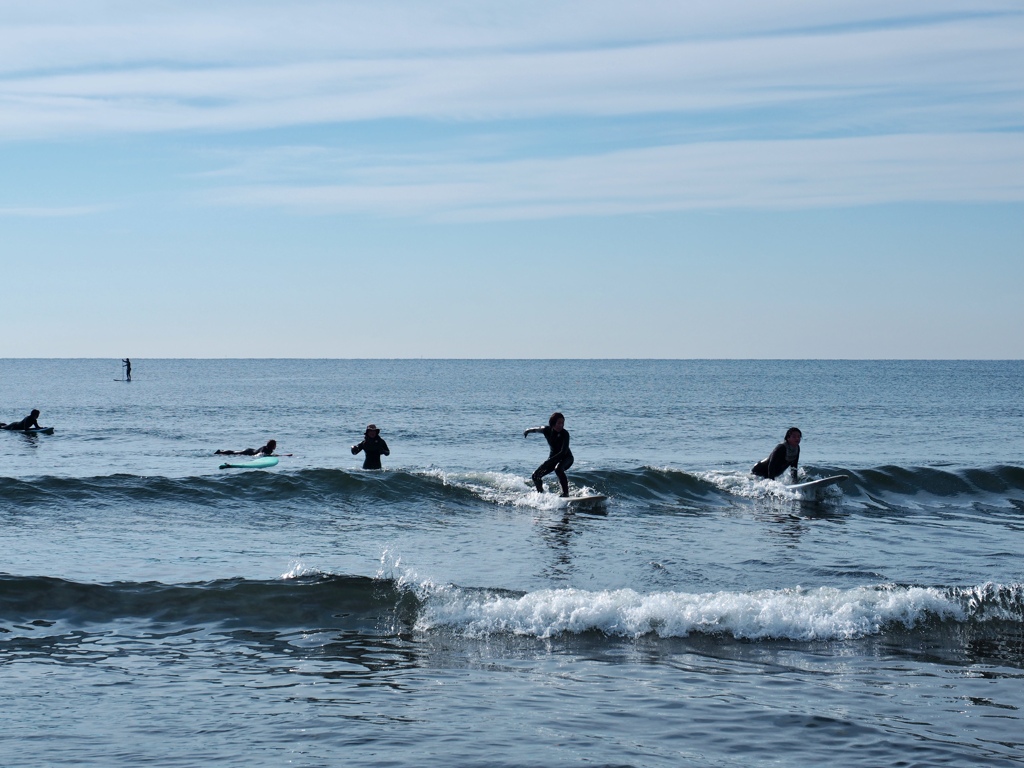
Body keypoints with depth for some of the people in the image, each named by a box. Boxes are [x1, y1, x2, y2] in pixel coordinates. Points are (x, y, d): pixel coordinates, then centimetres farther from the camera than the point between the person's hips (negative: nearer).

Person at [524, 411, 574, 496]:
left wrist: (549, 461, -41)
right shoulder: (547, 430, -13)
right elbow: (537, 429, 13)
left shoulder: (564, 434, -27)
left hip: (566, 457, -6)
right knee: (535, 476, 1)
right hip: (553, 457, 6)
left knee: (558, 468, -39)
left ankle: (565, 493, -36)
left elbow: (563, 452, -35)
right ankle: (540, 494, 28)